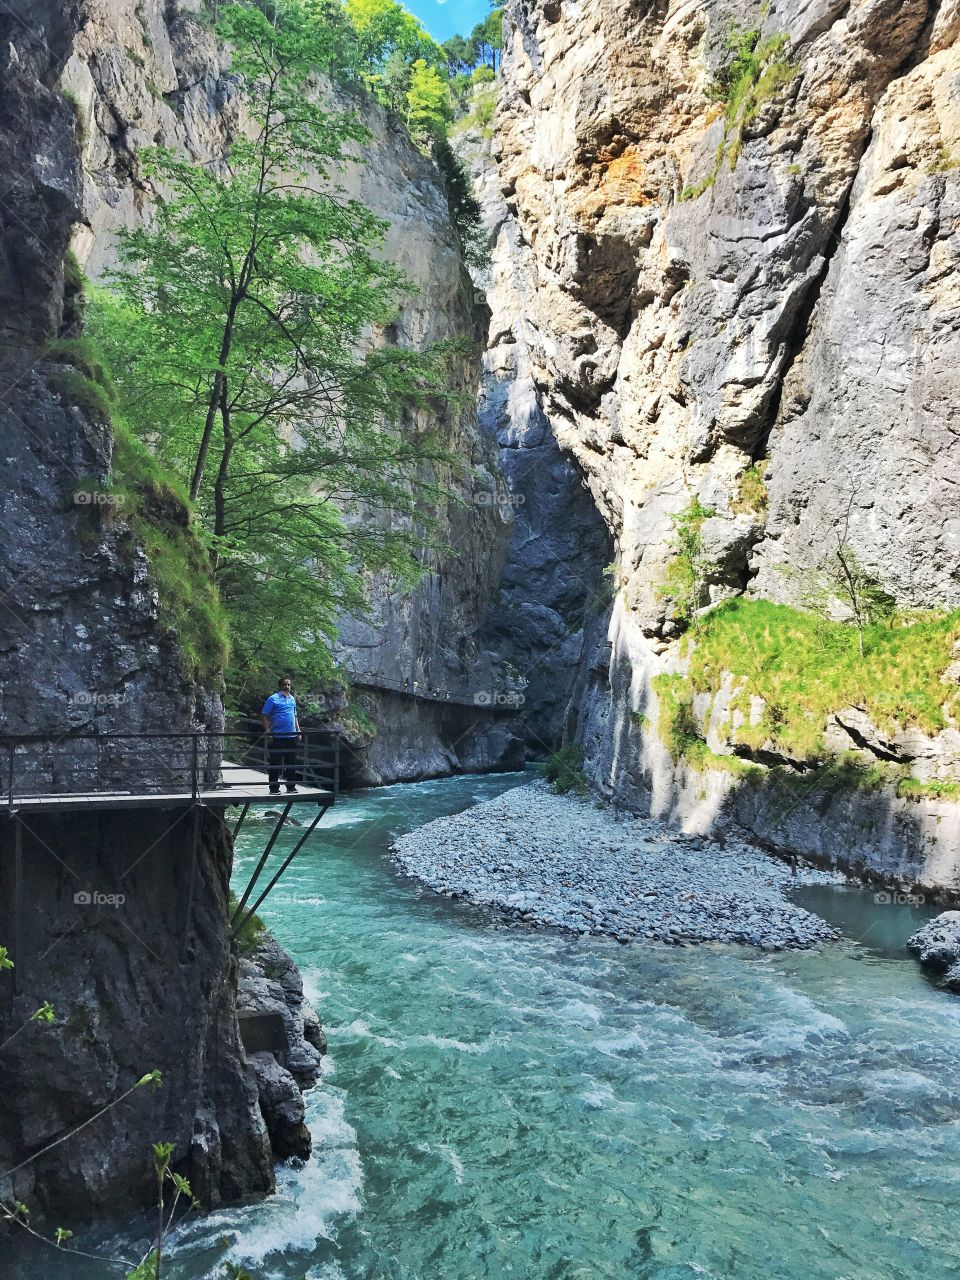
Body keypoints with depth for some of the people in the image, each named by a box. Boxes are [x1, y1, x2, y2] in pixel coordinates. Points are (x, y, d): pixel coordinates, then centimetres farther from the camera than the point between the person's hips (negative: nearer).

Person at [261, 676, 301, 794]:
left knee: (292, 763, 11)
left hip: (291, 736, 6)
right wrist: (268, 732, -15)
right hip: (277, 737, -6)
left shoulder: (292, 699, 15)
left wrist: (298, 731, 16)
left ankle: (291, 786, 20)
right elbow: (265, 716, -7)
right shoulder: (273, 699, -5)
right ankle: (274, 788, 5)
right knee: (275, 764, -1)